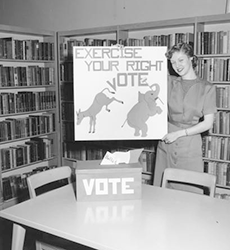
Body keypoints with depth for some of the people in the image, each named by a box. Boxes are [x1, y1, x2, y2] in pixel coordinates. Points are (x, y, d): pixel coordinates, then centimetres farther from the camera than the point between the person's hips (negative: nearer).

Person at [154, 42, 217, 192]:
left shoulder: (207, 88, 1)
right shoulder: (169, 82, 8)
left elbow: (208, 123, -3)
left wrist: (179, 133, -9)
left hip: (190, 147, -2)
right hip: (166, 143, 2)